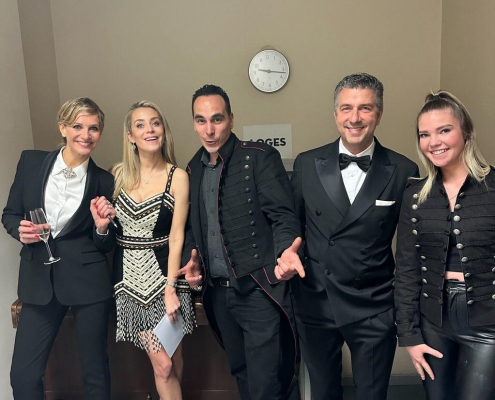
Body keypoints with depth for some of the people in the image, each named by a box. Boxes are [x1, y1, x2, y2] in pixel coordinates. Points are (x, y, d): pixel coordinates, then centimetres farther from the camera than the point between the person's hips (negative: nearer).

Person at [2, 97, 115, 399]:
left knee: (95, 370, 10)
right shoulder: (31, 162, 0)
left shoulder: (104, 182, -3)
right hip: (39, 280, 2)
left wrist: (102, 227, -18)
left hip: (89, 281, -1)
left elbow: (105, 246, 2)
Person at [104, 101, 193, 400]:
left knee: (171, 358, 7)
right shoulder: (119, 173, 3)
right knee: (163, 364, 1)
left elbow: (176, 237, -8)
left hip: (164, 272, -1)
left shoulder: (177, 176, -6)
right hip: (130, 275, 2)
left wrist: (171, 289, -11)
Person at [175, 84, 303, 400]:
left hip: (259, 289, -6)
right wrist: (193, 258, 1)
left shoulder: (260, 157, -9)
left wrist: (285, 249, -33)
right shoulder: (194, 168, 10)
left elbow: (282, 215, -14)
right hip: (218, 292, 6)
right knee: (242, 373, 22)